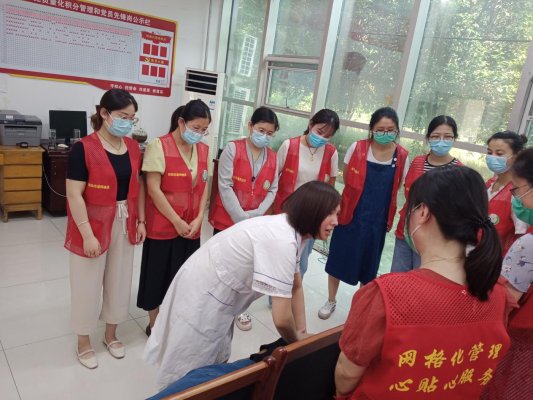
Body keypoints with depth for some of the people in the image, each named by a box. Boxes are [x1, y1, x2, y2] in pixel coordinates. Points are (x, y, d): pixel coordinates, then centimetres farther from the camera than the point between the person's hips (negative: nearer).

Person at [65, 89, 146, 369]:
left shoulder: (133, 148, 3)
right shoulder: (83, 148, -15)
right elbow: (74, 194, -17)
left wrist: (141, 220, 7)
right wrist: (87, 234, -20)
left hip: (124, 225, 6)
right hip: (93, 227, -5)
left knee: (119, 281, 16)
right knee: (88, 285, 9)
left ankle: (111, 334, 38)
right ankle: (83, 342, 31)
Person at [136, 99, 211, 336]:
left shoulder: (204, 150, 6)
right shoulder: (159, 146, -11)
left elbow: (204, 186, 8)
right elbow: (153, 189, -15)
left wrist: (199, 218, -4)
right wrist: (176, 221, -14)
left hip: (191, 227, 5)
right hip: (162, 226, -5)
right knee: (157, 274, 8)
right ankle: (154, 323, 28)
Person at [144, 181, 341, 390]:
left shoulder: (290, 230, -2)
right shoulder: (283, 241, -32)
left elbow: (296, 288, 10)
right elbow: (282, 319, -31)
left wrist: (302, 334, 5)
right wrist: (298, 343, -9)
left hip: (214, 293, 9)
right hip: (202, 297, -9)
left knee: (216, 363, 25)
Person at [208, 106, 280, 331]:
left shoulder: (273, 157, 5)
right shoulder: (233, 149, -8)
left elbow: (272, 190, 4)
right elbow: (225, 186, -13)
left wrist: (256, 214, -11)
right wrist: (240, 216, -18)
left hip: (255, 223, 4)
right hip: (227, 219, -3)